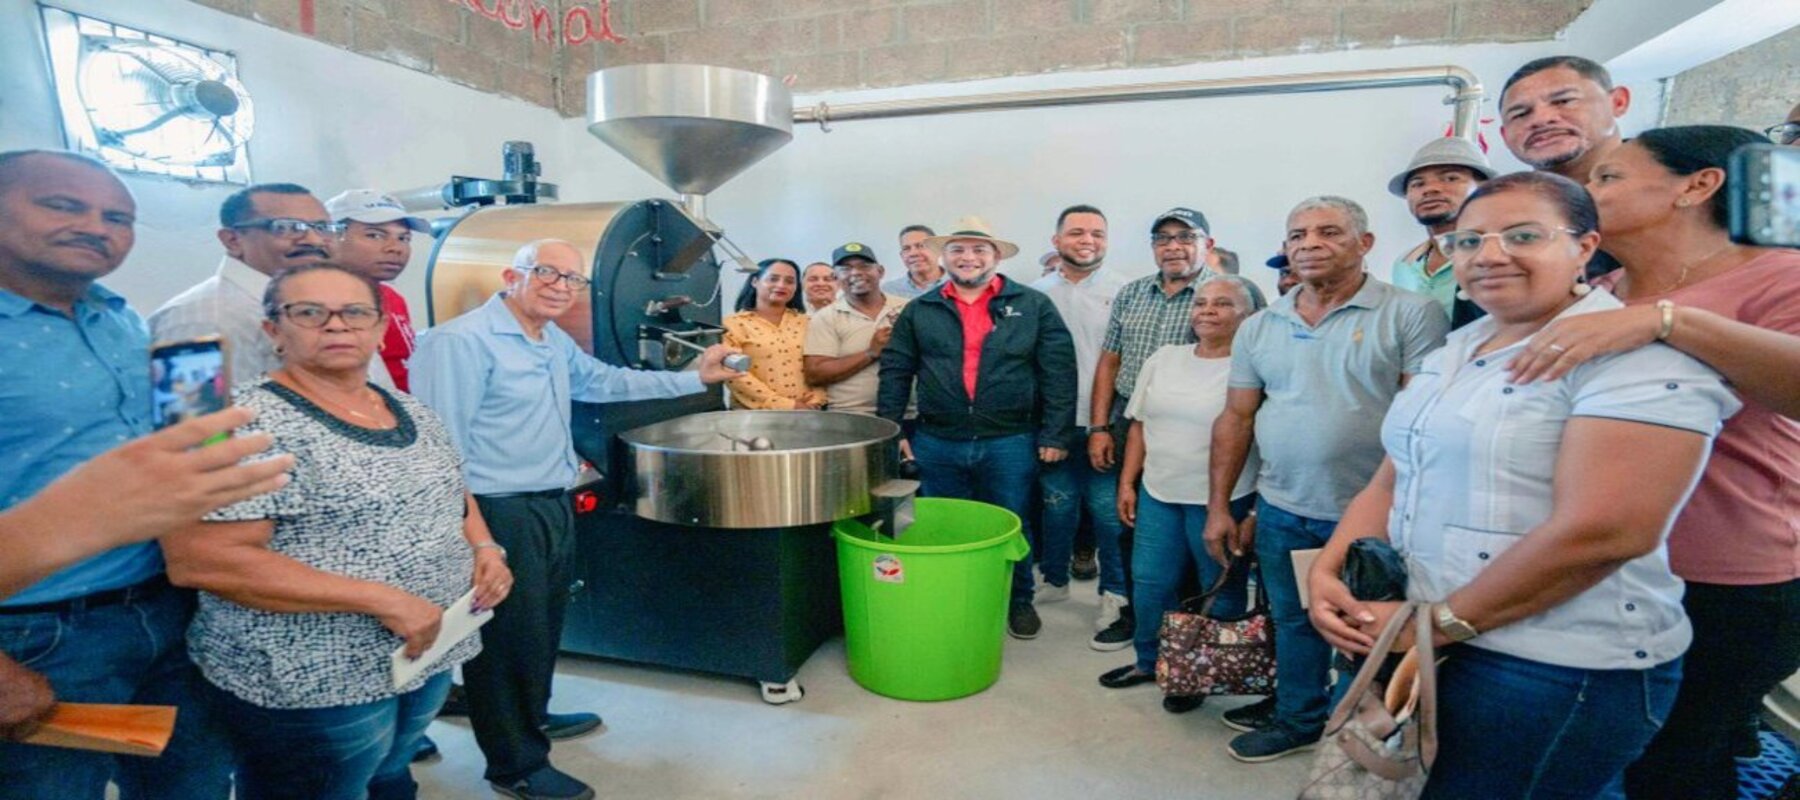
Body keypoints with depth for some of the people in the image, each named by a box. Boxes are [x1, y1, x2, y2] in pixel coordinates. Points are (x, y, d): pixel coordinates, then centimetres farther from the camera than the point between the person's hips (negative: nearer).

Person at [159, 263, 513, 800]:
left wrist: (483, 548, -4)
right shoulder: (251, 422, -18)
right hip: (310, 683, -7)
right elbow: (197, 560, -24)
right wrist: (380, 599, -27)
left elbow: (454, 495, 17)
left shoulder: (414, 414, 5)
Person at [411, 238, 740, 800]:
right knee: (509, 634, 3)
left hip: (553, 506, 10)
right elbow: (442, 445, -21)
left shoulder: (555, 343, 12)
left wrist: (695, 379, 19)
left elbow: (607, 382, 22)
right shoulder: (462, 341, -18)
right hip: (500, 514, -9)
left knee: (545, 623, 23)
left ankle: (533, 717, 45)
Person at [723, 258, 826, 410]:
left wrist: (815, 400, -9)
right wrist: (784, 404, -13)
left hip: (805, 411, 3)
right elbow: (735, 374, -9)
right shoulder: (735, 323, 0)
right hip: (755, 414, -3)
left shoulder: (805, 322, 11)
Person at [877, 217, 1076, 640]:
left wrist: (1055, 434, -6)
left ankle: (1019, 601, 34)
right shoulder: (919, 311, 6)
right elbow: (895, 372, 6)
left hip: (1010, 443, -1)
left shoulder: (1033, 306, 1)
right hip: (936, 443, 2)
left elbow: (1058, 370, -1)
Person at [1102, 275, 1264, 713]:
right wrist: (1127, 482, 9)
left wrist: (1254, 508, -12)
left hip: (1222, 500, -5)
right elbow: (1139, 426, 11)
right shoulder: (1164, 358, 7)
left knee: (1221, 592, 11)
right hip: (1158, 494, 5)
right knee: (1149, 582, 14)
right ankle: (1149, 661, 34)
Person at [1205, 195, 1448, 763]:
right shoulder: (1259, 328, 6)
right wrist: (1218, 506, 5)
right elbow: (1235, 418, 7)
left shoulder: (1411, 315, -7)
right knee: (1292, 619, 18)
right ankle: (1296, 716, 39)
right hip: (1282, 509, 4)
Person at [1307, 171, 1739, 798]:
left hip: (1559, 669, -7)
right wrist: (1327, 572, -6)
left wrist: (1441, 622, -19)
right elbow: (1392, 480, 9)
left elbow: (1602, 533, -24)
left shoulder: (1636, 355, -14)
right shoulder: (1453, 353, 10)